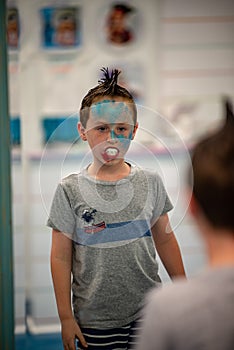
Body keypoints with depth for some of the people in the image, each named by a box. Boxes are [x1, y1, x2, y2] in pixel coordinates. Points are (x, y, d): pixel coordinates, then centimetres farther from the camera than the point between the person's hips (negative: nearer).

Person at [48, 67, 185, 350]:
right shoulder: (70, 190, -5)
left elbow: (165, 240, 12)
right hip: (95, 321, -2)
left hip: (149, 313, 2)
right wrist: (65, 317, -2)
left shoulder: (150, 183, 2)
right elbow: (61, 257, -2)